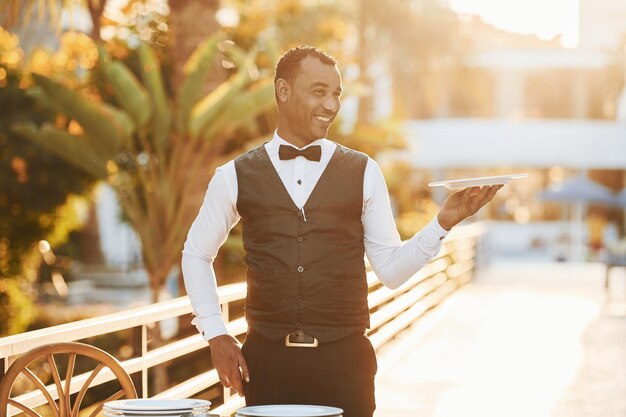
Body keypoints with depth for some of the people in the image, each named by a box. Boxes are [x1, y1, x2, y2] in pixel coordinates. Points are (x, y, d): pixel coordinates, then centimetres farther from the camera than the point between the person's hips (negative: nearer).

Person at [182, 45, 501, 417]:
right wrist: (216, 334, 10)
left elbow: (391, 269, 3)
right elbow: (197, 254, 18)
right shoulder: (236, 177, 5)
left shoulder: (363, 173, 5)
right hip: (267, 359, 0)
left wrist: (444, 222, -10)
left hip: (344, 359, 0)